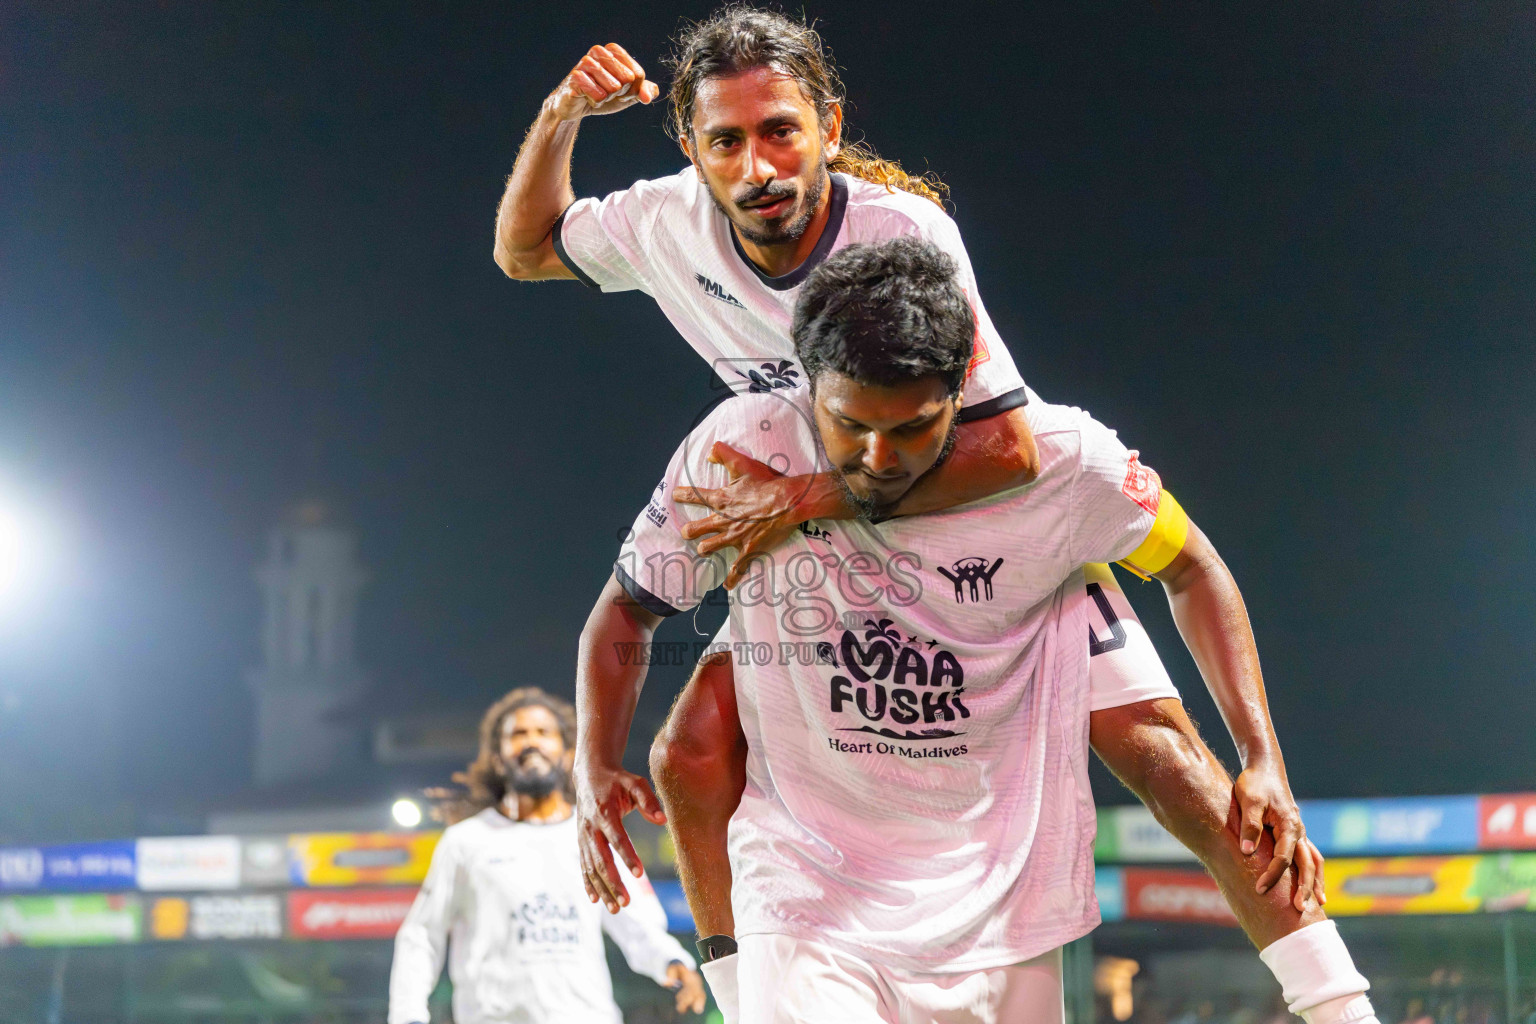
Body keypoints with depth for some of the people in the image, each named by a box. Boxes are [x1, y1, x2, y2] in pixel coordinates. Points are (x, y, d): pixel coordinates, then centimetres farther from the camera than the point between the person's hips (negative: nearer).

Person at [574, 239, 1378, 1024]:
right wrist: (595, 768, -13)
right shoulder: (739, 449, -12)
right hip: (804, 900, -1)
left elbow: (1192, 569, 6)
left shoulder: (1061, 461, -11)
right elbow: (627, 608, 3)